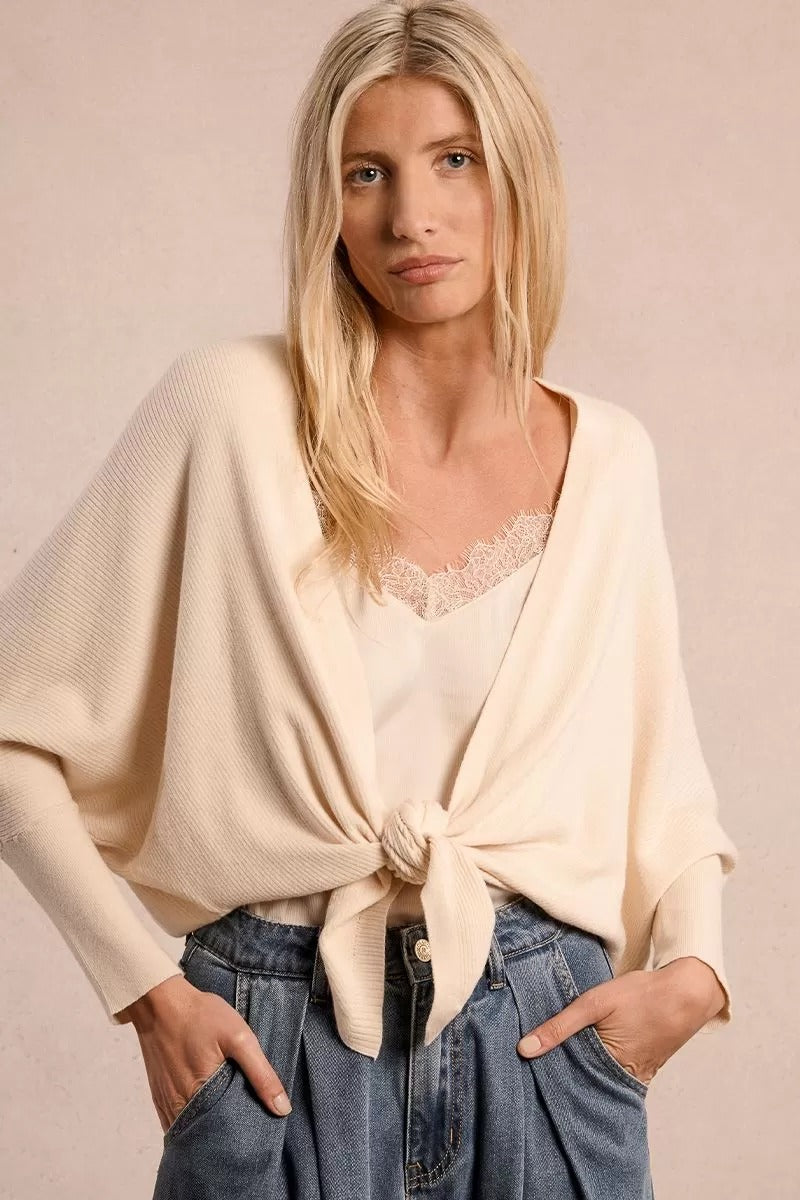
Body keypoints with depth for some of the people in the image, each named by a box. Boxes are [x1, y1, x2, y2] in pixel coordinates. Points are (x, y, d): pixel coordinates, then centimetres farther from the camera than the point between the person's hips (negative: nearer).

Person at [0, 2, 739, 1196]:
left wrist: (693, 965, -3)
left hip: (544, 1040, 3)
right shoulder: (230, 407, -7)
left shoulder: (608, 457, 3)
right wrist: (145, 987, -8)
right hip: (279, 1045, -2)